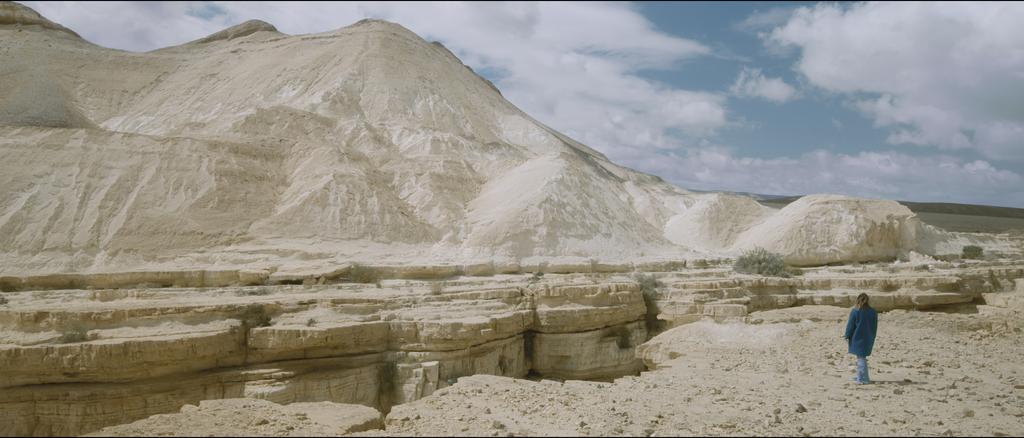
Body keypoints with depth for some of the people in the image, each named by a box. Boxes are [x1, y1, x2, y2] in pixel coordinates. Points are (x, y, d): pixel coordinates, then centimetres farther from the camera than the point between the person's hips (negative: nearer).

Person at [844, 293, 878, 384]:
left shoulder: (855, 311, -14)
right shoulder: (873, 312, 2)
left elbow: (850, 325, -9)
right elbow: (875, 327, 10)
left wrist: (847, 336, 3)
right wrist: (871, 338, 19)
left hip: (858, 338, -6)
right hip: (868, 339, 6)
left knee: (861, 358, -1)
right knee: (861, 357, 17)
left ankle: (864, 379, -1)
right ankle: (860, 377, 23)